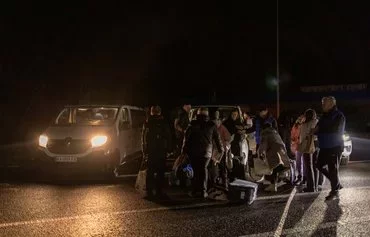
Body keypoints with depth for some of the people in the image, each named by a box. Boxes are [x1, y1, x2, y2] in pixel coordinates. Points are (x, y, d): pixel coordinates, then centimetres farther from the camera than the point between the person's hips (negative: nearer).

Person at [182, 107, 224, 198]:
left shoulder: (193, 125, -2)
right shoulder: (212, 125, 2)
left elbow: (186, 137, -2)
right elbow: (217, 138, 8)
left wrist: (184, 150, 5)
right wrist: (221, 148, 20)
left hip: (193, 152, -1)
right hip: (206, 152, 1)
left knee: (195, 170, 6)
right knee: (204, 170, 8)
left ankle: (195, 191, 6)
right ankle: (203, 191, 3)